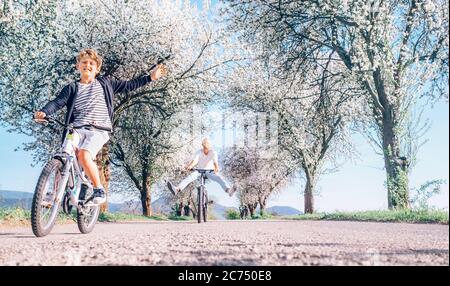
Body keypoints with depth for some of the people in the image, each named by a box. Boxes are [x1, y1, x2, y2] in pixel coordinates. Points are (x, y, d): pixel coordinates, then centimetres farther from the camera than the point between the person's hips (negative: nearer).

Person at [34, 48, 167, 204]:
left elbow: (128, 85, 22)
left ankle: (99, 189, -7)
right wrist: (44, 112, -17)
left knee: (84, 156, -28)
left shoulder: (105, 83, 18)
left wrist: (150, 77, 16)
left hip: (99, 130, -2)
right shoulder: (72, 88, 17)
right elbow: (57, 102, 4)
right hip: (77, 129, 2)